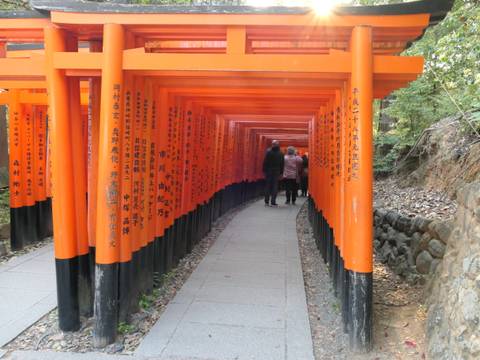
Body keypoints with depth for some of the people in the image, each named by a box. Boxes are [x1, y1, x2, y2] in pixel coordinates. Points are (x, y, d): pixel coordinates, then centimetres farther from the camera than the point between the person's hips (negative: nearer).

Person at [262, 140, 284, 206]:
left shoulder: (268, 152, -5)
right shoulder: (280, 153, 0)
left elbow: (265, 162, -5)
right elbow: (282, 164, 2)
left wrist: (264, 170, 1)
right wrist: (281, 173, 8)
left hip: (268, 171, 0)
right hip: (277, 172, 0)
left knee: (267, 186, 8)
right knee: (275, 186, 3)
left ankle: (267, 201, 9)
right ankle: (273, 202, -1)